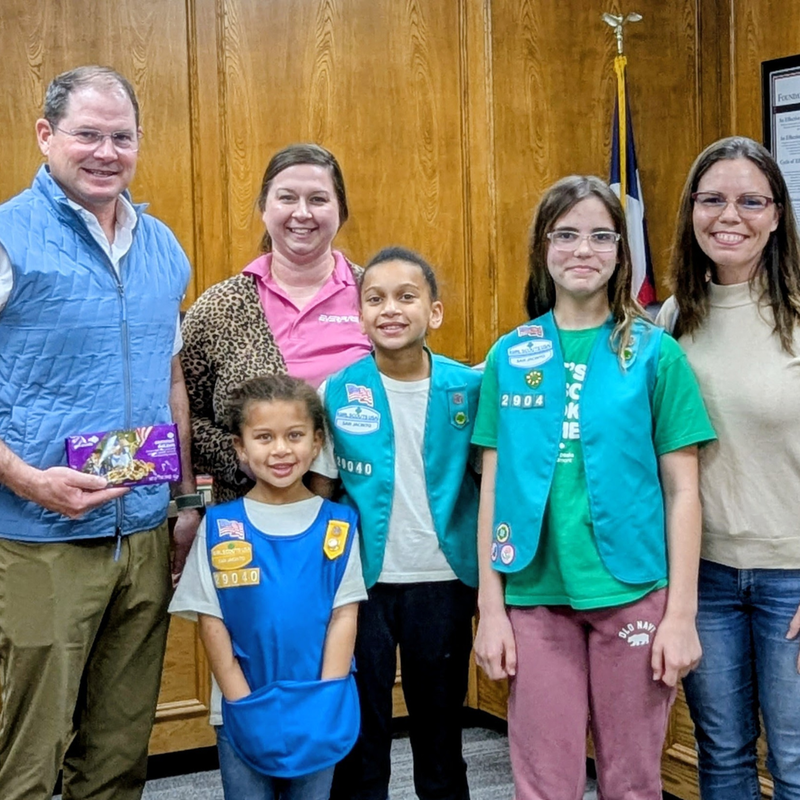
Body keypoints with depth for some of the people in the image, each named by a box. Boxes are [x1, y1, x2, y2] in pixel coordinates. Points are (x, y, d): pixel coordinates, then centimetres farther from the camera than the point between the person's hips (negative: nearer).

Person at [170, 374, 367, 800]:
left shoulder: (337, 526, -1)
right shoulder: (219, 527, -3)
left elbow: (344, 614, -2)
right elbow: (211, 621, -3)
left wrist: (324, 700, -10)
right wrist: (243, 702, -10)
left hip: (318, 711, 1)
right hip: (244, 711, 0)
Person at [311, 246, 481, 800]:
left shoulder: (468, 388, -4)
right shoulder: (337, 393, -5)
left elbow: (489, 486, 2)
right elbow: (321, 495, 0)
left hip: (444, 581, 1)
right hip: (362, 582, 0)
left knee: (440, 726, 15)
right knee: (361, 727, 10)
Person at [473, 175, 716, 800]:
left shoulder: (654, 352, 0)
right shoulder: (510, 356, 5)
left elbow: (681, 489, 0)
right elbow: (494, 487, 6)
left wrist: (681, 614, -5)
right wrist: (490, 608, 2)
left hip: (632, 591, -1)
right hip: (536, 595, 1)